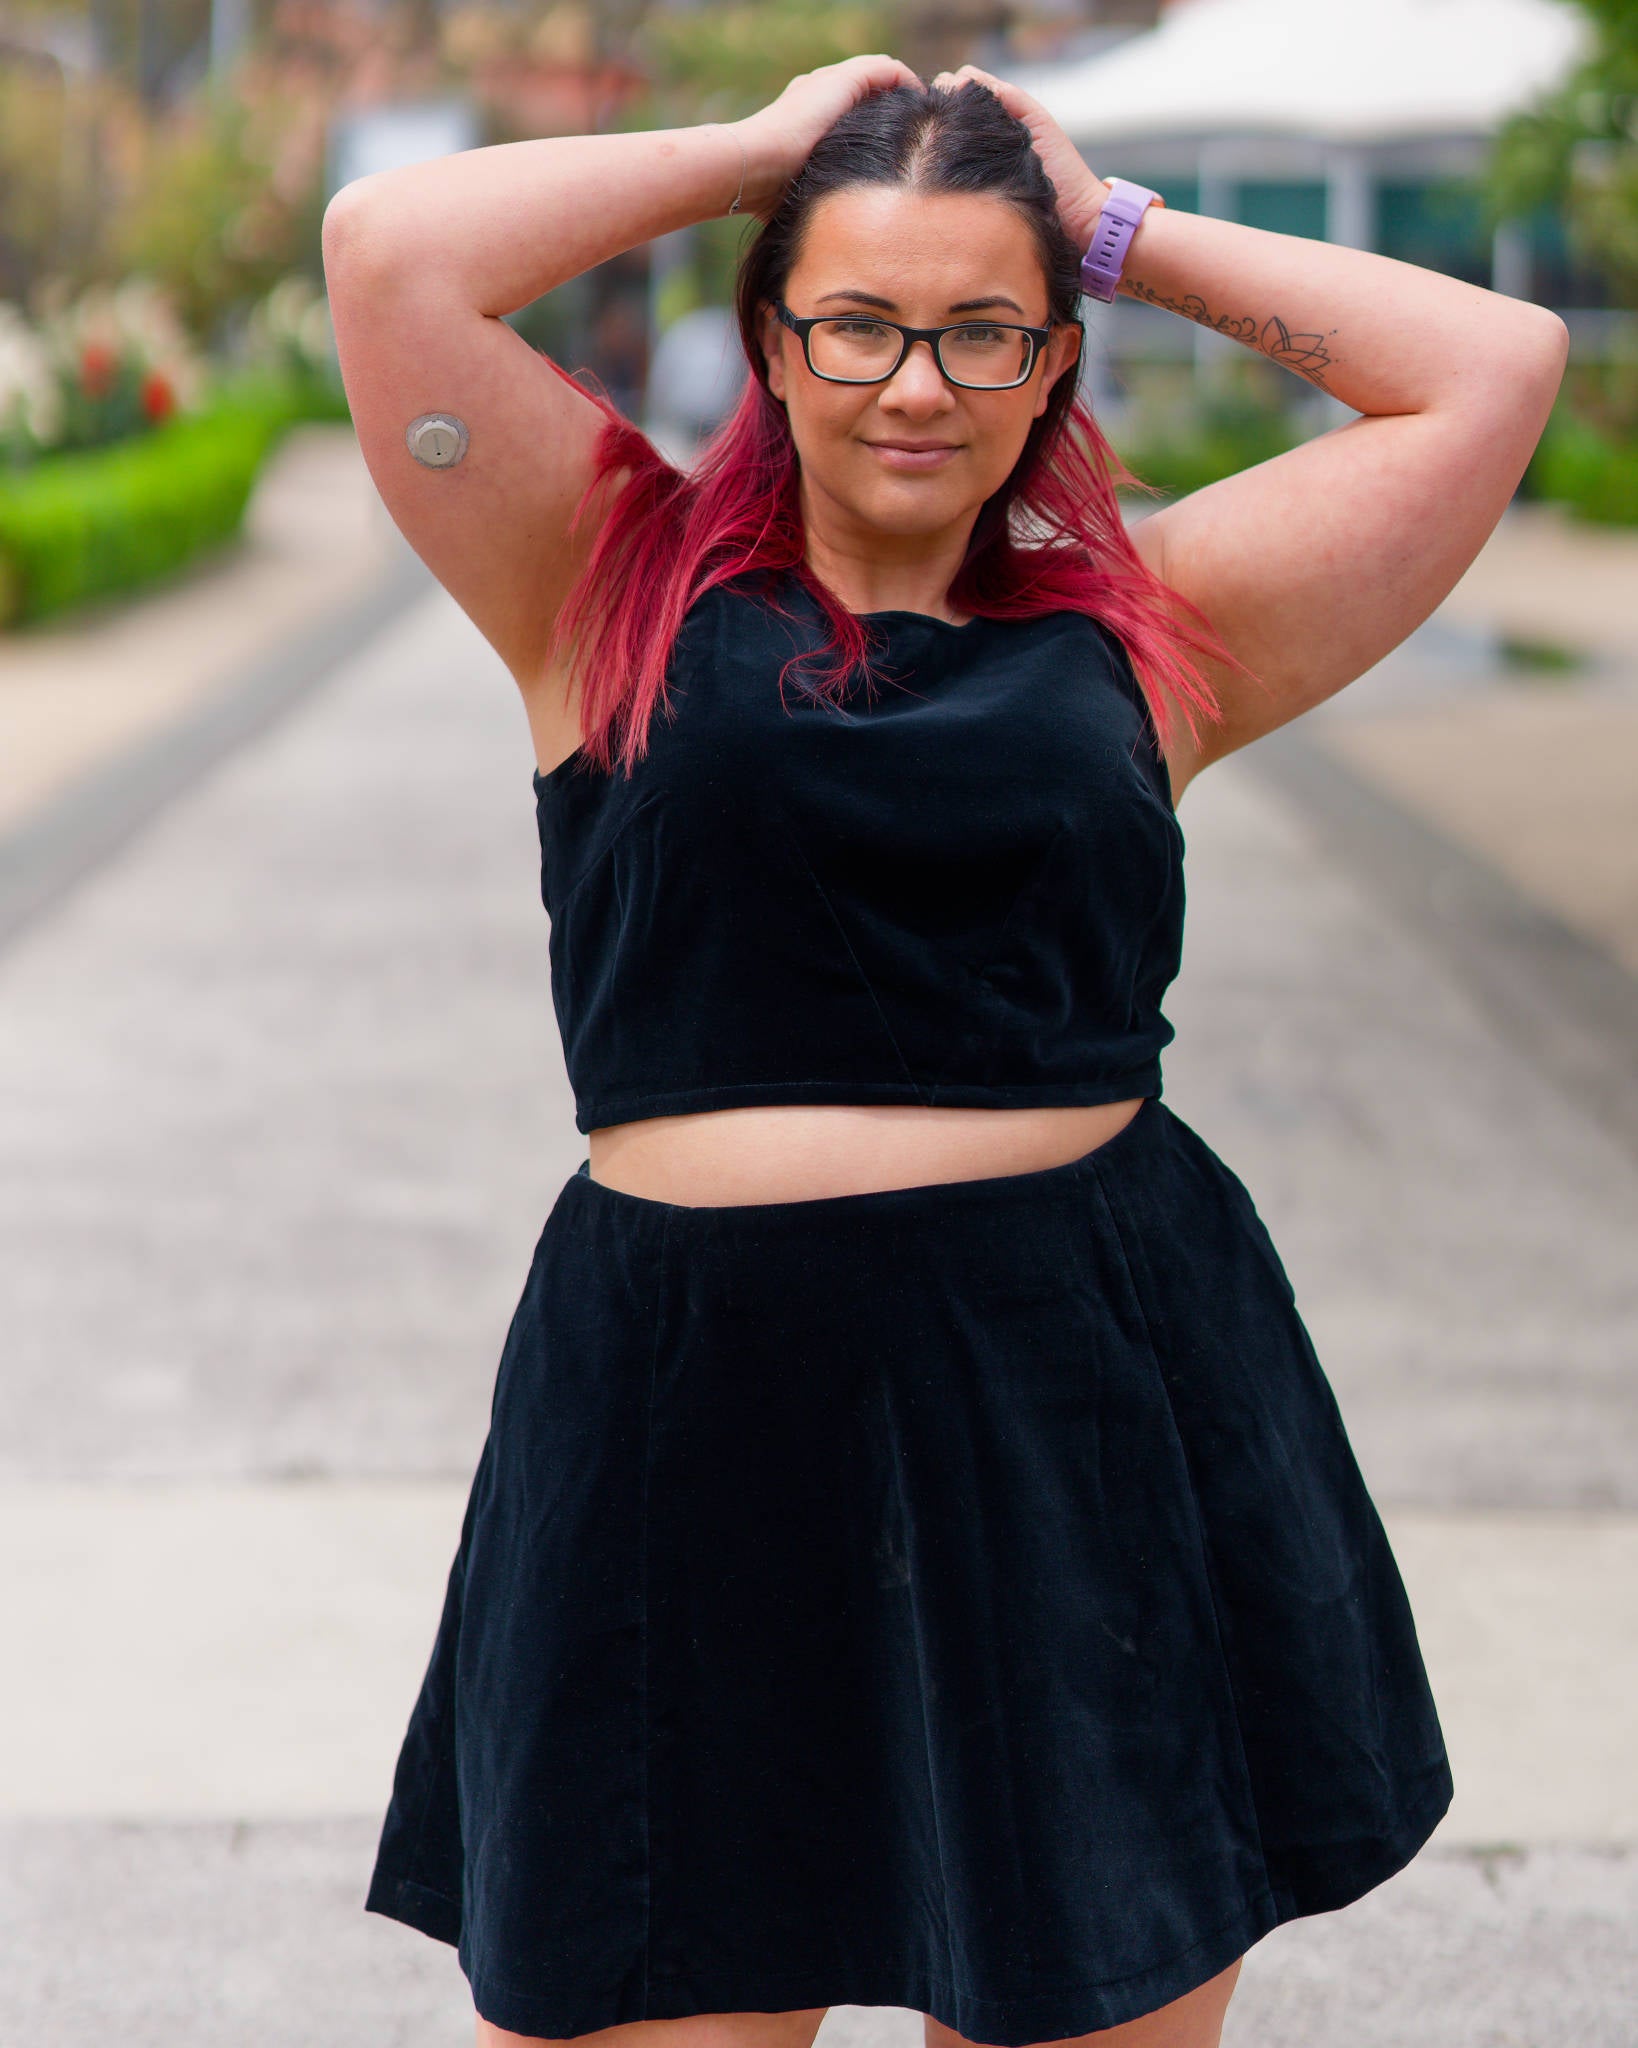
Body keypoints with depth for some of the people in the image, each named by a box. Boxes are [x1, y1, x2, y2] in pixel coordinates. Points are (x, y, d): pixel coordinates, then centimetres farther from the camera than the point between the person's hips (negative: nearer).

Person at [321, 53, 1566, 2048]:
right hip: (692, 1423, -1)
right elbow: (391, 250, -4)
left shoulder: (1140, 630, 9)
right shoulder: (617, 585, 6)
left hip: (1095, 1416, 2)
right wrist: (756, 149, 6)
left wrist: (1120, 229, 12)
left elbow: (1497, 365, 8)